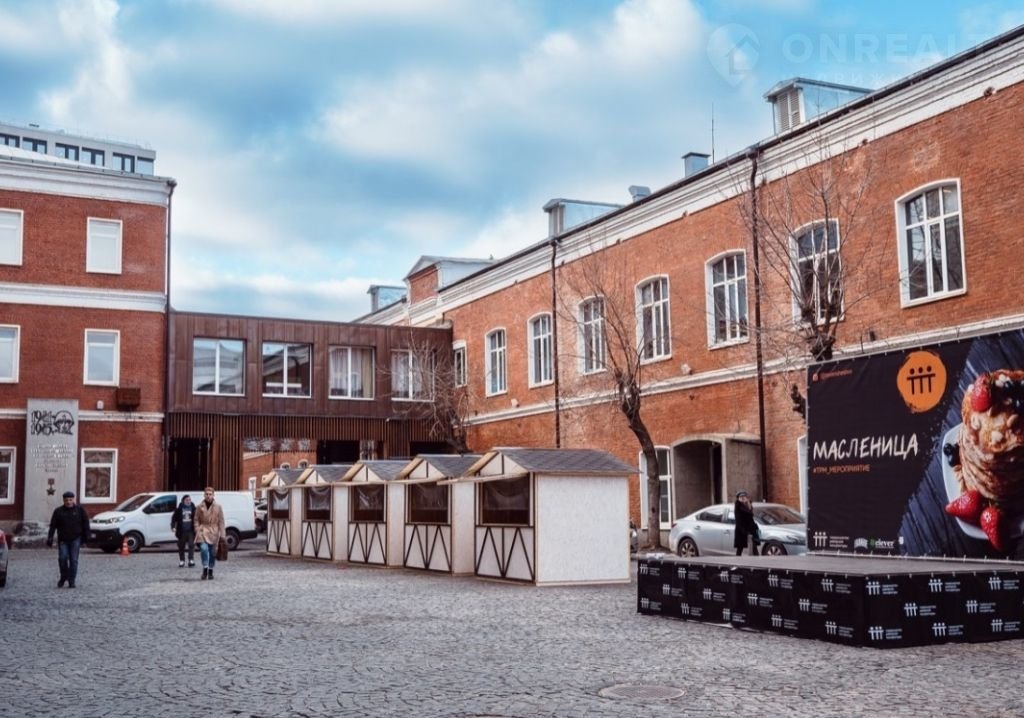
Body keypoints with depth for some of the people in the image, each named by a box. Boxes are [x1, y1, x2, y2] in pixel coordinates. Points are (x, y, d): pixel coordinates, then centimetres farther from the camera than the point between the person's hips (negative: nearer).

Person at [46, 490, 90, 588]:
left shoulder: (80, 510, 4)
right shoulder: (58, 511, 5)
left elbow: (85, 524, 7)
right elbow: (53, 525, 2)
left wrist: (85, 536, 2)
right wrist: (50, 538, -8)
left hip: (75, 539, -1)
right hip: (62, 540, 1)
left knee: (73, 560, -4)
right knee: (62, 558, -12)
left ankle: (72, 581, 3)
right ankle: (64, 576, 11)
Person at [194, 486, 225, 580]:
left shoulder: (218, 507, 3)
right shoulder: (200, 507, 3)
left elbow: (221, 521, 3)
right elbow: (197, 520, 6)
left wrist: (222, 534, -1)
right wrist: (198, 531, -7)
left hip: (214, 532, 1)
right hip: (203, 531, -1)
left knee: (213, 553, 5)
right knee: (204, 549, -21)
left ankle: (210, 571, 18)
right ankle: (205, 569, -11)